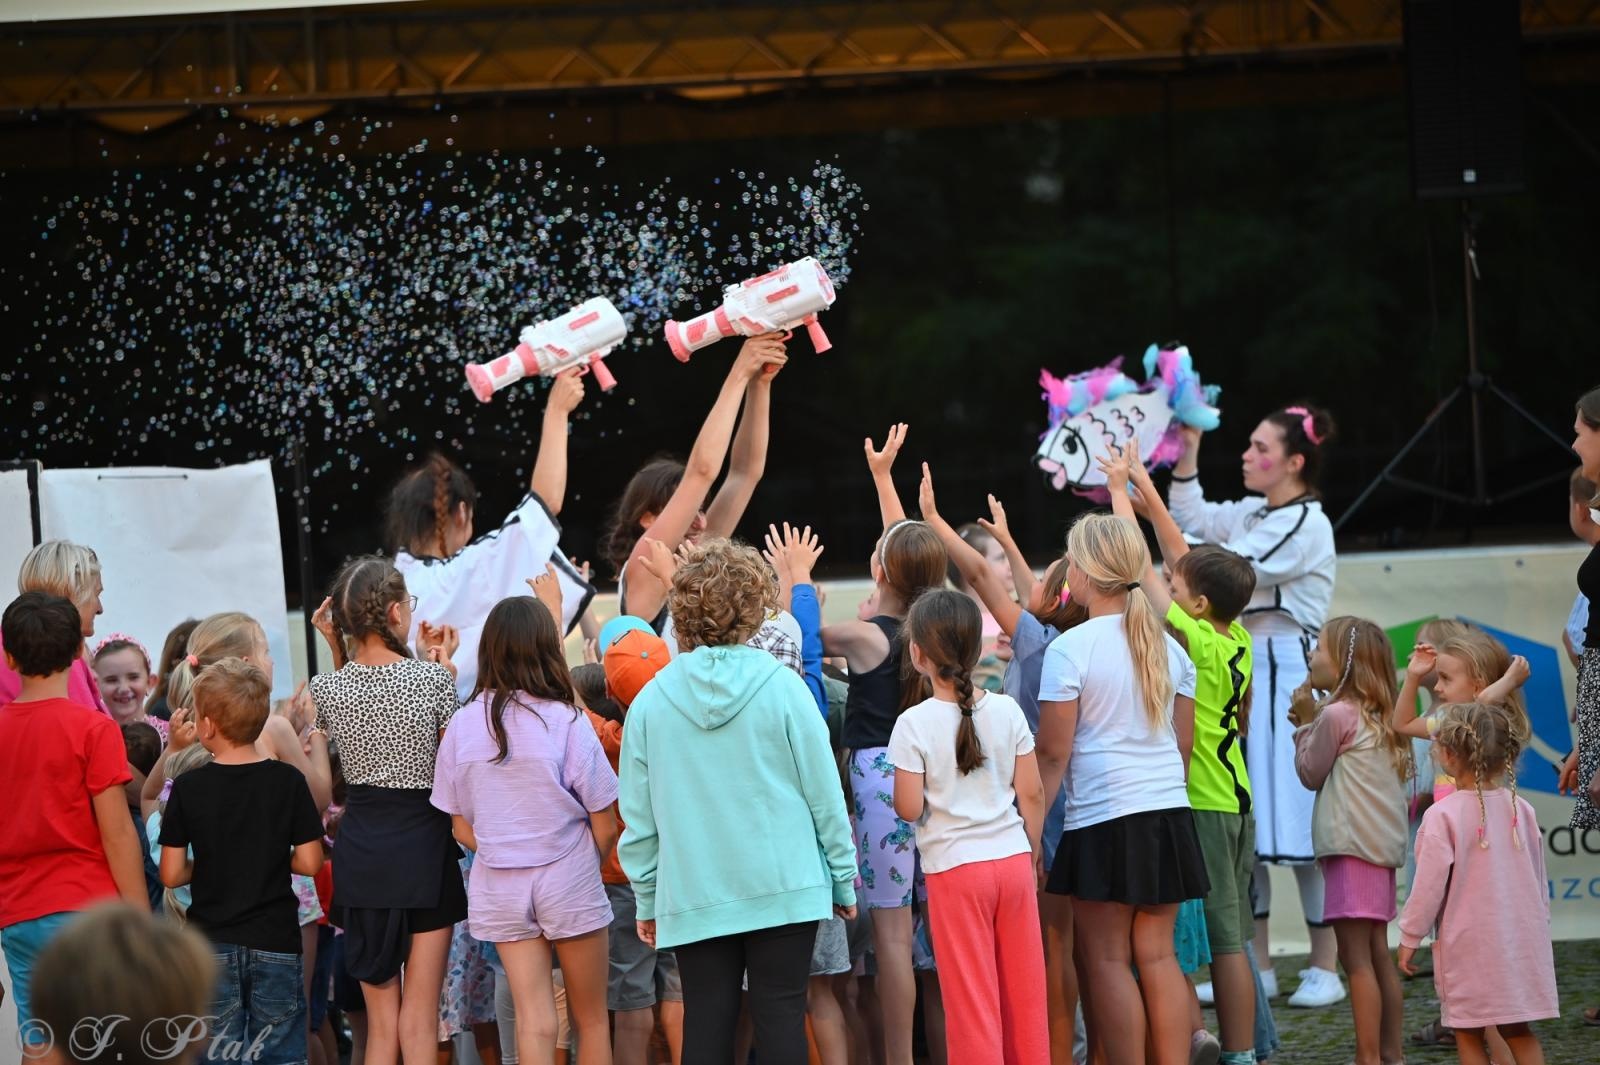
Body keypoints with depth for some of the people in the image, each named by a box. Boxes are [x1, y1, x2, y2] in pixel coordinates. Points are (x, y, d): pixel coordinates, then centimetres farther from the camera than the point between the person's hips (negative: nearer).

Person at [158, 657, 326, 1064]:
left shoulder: (188, 787, -7)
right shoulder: (289, 781, -6)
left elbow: (171, 874, -6)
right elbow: (309, 862, -5)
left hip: (212, 943, 0)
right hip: (276, 942, 0)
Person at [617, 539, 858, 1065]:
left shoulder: (651, 702, -1)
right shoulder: (782, 687, -6)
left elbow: (639, 818, 4)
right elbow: (823, 791, -2)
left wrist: (647, 899, 14)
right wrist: (843, 877, 8)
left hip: (694, 897, 1)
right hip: (784, 884, -1)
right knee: (781, 1016, 2)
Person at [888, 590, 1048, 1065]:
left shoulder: (913, 724, -12)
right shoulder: (1006, 710, -1)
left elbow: (909, 808, -12)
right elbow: (1031, 793, 2)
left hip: (954, 868, -3)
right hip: (1013, 859, 4)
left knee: (971, 996, 2)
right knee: (1024, 990, 12)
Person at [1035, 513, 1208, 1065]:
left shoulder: (1070, 649, -10)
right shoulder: (1167, 645, 8)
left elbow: (1053, 753, -10)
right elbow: (1183, 740, 13)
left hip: (1104, 817, -6)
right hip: (1169, 812, 6)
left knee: (1107, 959, 0)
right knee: (1157, 954, 9)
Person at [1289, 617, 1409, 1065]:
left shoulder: (1336, 714, -11)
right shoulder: (1375, 716, 15)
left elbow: (1311, 773, -1)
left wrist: (1306, 721, 8)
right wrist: (1312, 722, 13)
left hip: (1353, 845, -9)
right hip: (1382, 845, 9)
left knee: (1356, 958, -9)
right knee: (1378, 956, 13)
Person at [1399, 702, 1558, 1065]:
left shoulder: (1443, 816, -14)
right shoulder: (1521, 811, 2)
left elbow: (1429, 886, -12)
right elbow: (1539, 882, 11)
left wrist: (1409, 938, -1)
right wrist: (1539, 931, 24)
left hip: (1469, 946, -5)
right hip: (1521, 943, 5)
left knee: (1469, 1035, 4)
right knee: (1519, 1032, 12)